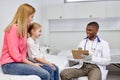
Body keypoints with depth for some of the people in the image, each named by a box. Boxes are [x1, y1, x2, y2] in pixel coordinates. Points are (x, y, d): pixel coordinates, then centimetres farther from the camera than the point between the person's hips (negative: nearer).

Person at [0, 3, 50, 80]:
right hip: (10, 64, -8)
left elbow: (23, 51, 10)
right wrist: (32, 64, -12)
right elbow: (15, 55, -17)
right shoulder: (13, 28, -13)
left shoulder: (23, 29, 15)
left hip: (20, 62, 8)